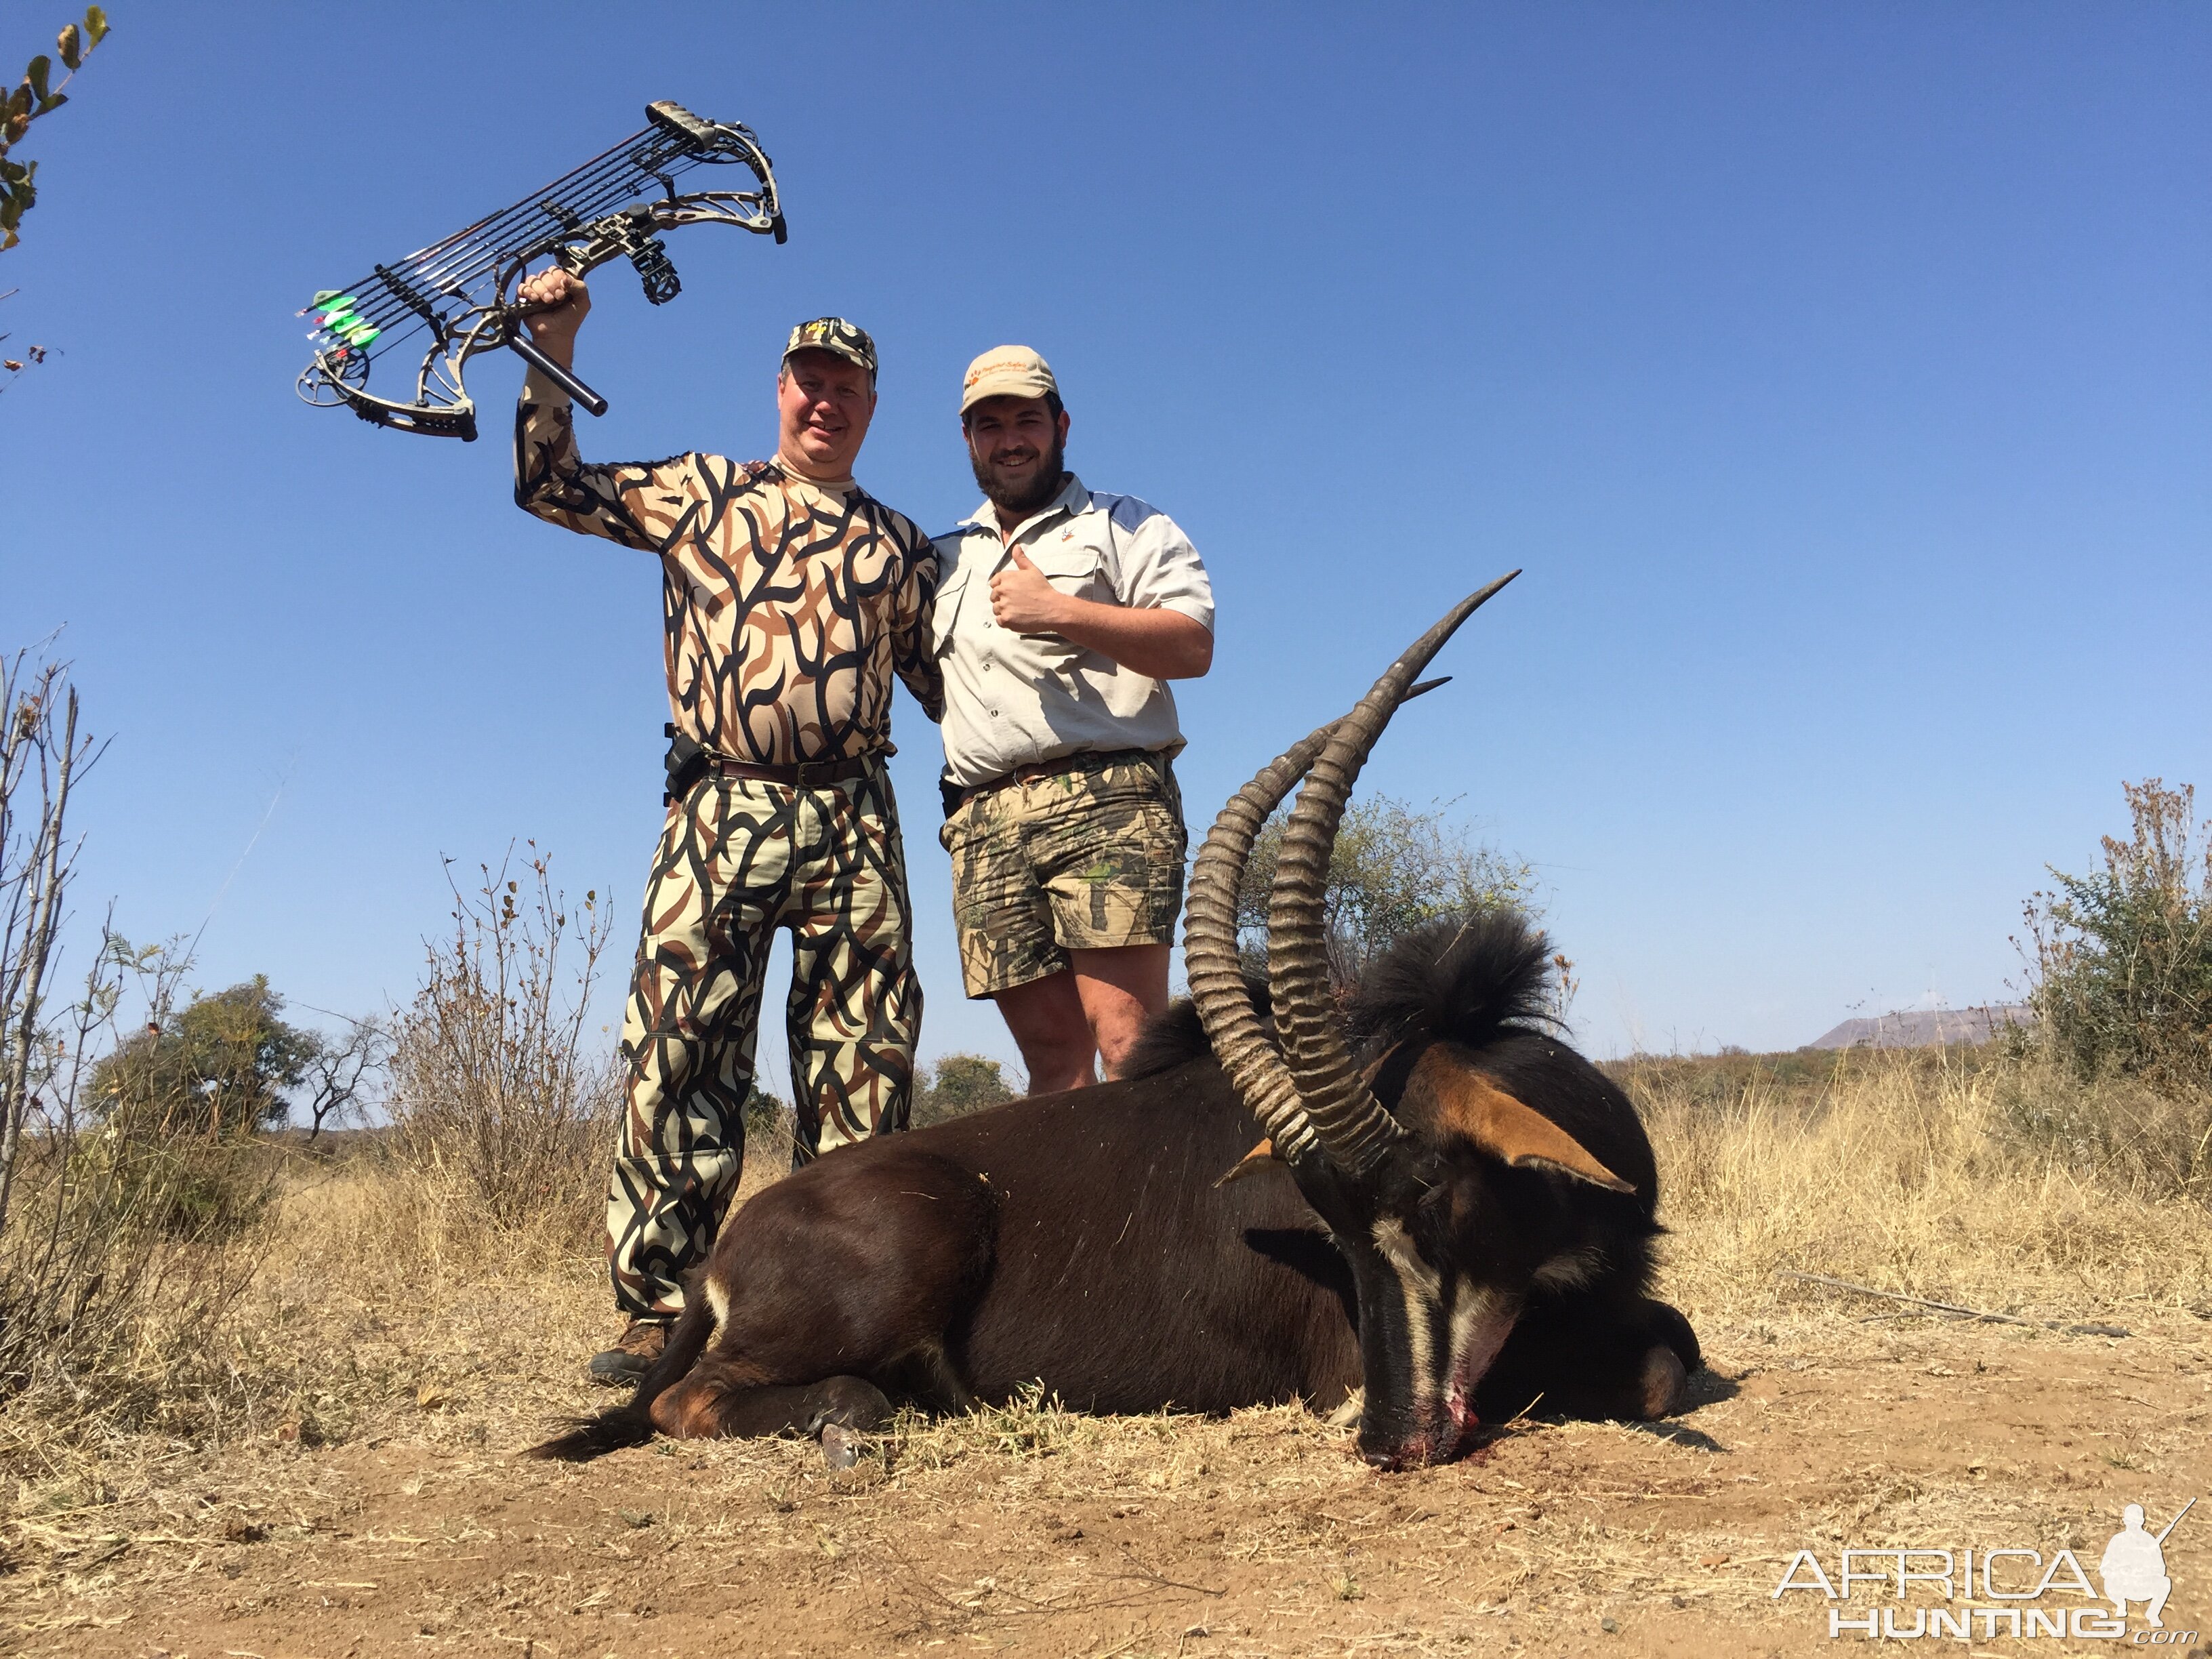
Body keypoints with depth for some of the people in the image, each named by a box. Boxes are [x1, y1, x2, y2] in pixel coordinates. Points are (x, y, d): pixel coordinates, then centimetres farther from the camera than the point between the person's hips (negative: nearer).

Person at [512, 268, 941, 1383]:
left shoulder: (899, 545, 20)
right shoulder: (698, 494, 16)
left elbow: (942, 682, 22)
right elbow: (550, 485, 15)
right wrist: (554, 351, 7)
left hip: (852, 821, 2)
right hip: (719, 813, -1)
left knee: (862, 1070, -1)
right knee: (678, 1059, -7)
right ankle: (658, 1312, 1)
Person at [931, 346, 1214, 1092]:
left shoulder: (1127, 526, 13)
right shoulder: (947, 559, 29)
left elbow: (1193, 646, -2)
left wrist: (1058, 613, -10)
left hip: (1104, 804, -4)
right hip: (985, 826, 5)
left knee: (1127, 1037, -16)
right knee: (1052, 1048, 0)